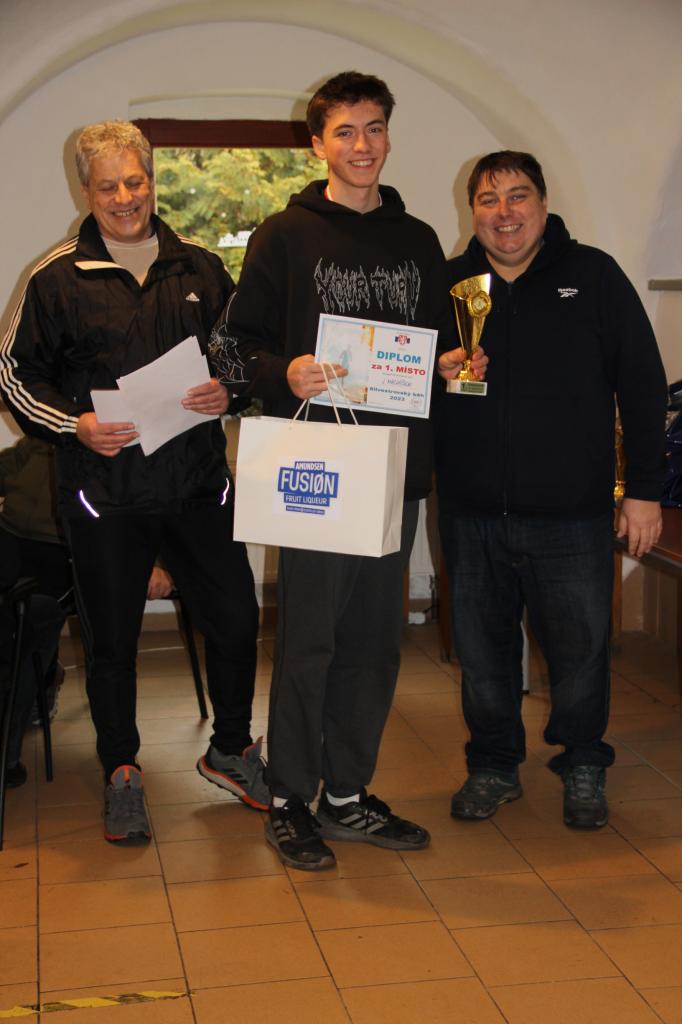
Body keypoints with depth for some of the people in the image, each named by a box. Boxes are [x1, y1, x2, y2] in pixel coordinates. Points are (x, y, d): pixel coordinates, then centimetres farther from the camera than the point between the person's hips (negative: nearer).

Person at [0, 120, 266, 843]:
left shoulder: (200, 270, 9)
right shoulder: (58, 279, 1)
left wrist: (229, 392, -6)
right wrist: (75, 424, -11)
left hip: (197, 481, 2)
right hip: (104, 491, -2)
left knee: (236, 619, 4)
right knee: (111, 639, 7)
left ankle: (230, 750, 28)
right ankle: (121, 770, 26)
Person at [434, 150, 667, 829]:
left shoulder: (592, 276, 2)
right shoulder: (448, 285, 8)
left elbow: (641, 385, 2)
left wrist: (643, 488, -2)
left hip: (572, 513, -2)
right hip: (472, 513, 2)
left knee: (580, 646, 5)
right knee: (482, 647, 11)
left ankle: (583, 767, 27)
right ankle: (493, 766, 30)